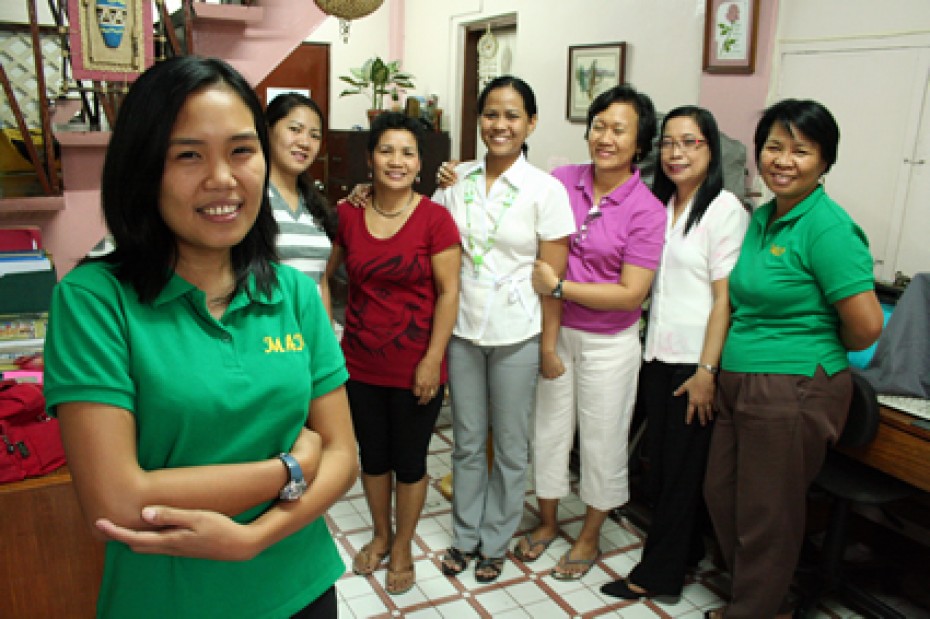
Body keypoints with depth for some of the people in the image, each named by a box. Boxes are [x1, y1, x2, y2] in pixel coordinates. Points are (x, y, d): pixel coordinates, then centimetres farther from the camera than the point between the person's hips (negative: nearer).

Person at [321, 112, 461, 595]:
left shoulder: (435, 218, -11)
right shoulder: (347, 214, -1)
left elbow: (448, 293, -11)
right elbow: (326, 275, 10)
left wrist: (432, 360, -14)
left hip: (415, 368, -3)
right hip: (360, 364, 3)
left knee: (409, 461, 13)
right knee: (372, 455, 19)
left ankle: (402, 546, 37)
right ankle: (380, 535, 44)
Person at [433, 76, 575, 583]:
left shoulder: (545, 190, -8)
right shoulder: (457, 179, 2)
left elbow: (553, 276, -7)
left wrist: (549, 345, -7)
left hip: (515, 335, -3)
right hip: (462, 329, 3)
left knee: (510, 446, 11)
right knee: (467, 441, 16)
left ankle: (495, 541, 32)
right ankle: (465, 535, 35)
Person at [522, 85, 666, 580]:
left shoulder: (646, 211, -15)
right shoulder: (561, 181, -5)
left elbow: (630, 294, -18)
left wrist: (559, 286, -20)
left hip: (608, 343, -3)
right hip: (555, 332, 3)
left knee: (602, 440, 13)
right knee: (549, 427, 17)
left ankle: (589, 537, 36)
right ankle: (547, 522, 40)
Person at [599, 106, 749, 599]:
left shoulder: (724, 211, -9)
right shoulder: (659, 204, 12)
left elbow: (724, 299, -13)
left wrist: (707, 371, -16)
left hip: (695, 360, -7)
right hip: (657, 354, 7)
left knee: (681, 466, 5)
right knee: (659, 460, 14)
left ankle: (659, 573, 19)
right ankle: (685, 552, 33)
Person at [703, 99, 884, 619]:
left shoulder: (828, 227, -17)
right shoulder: (762, 217, 10)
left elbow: (867, 326, -20)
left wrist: (821, 353, -1)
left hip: (792, 394, -9)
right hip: (739, 382, 9)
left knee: (766, 514, 8)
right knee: (722, 495, 19)